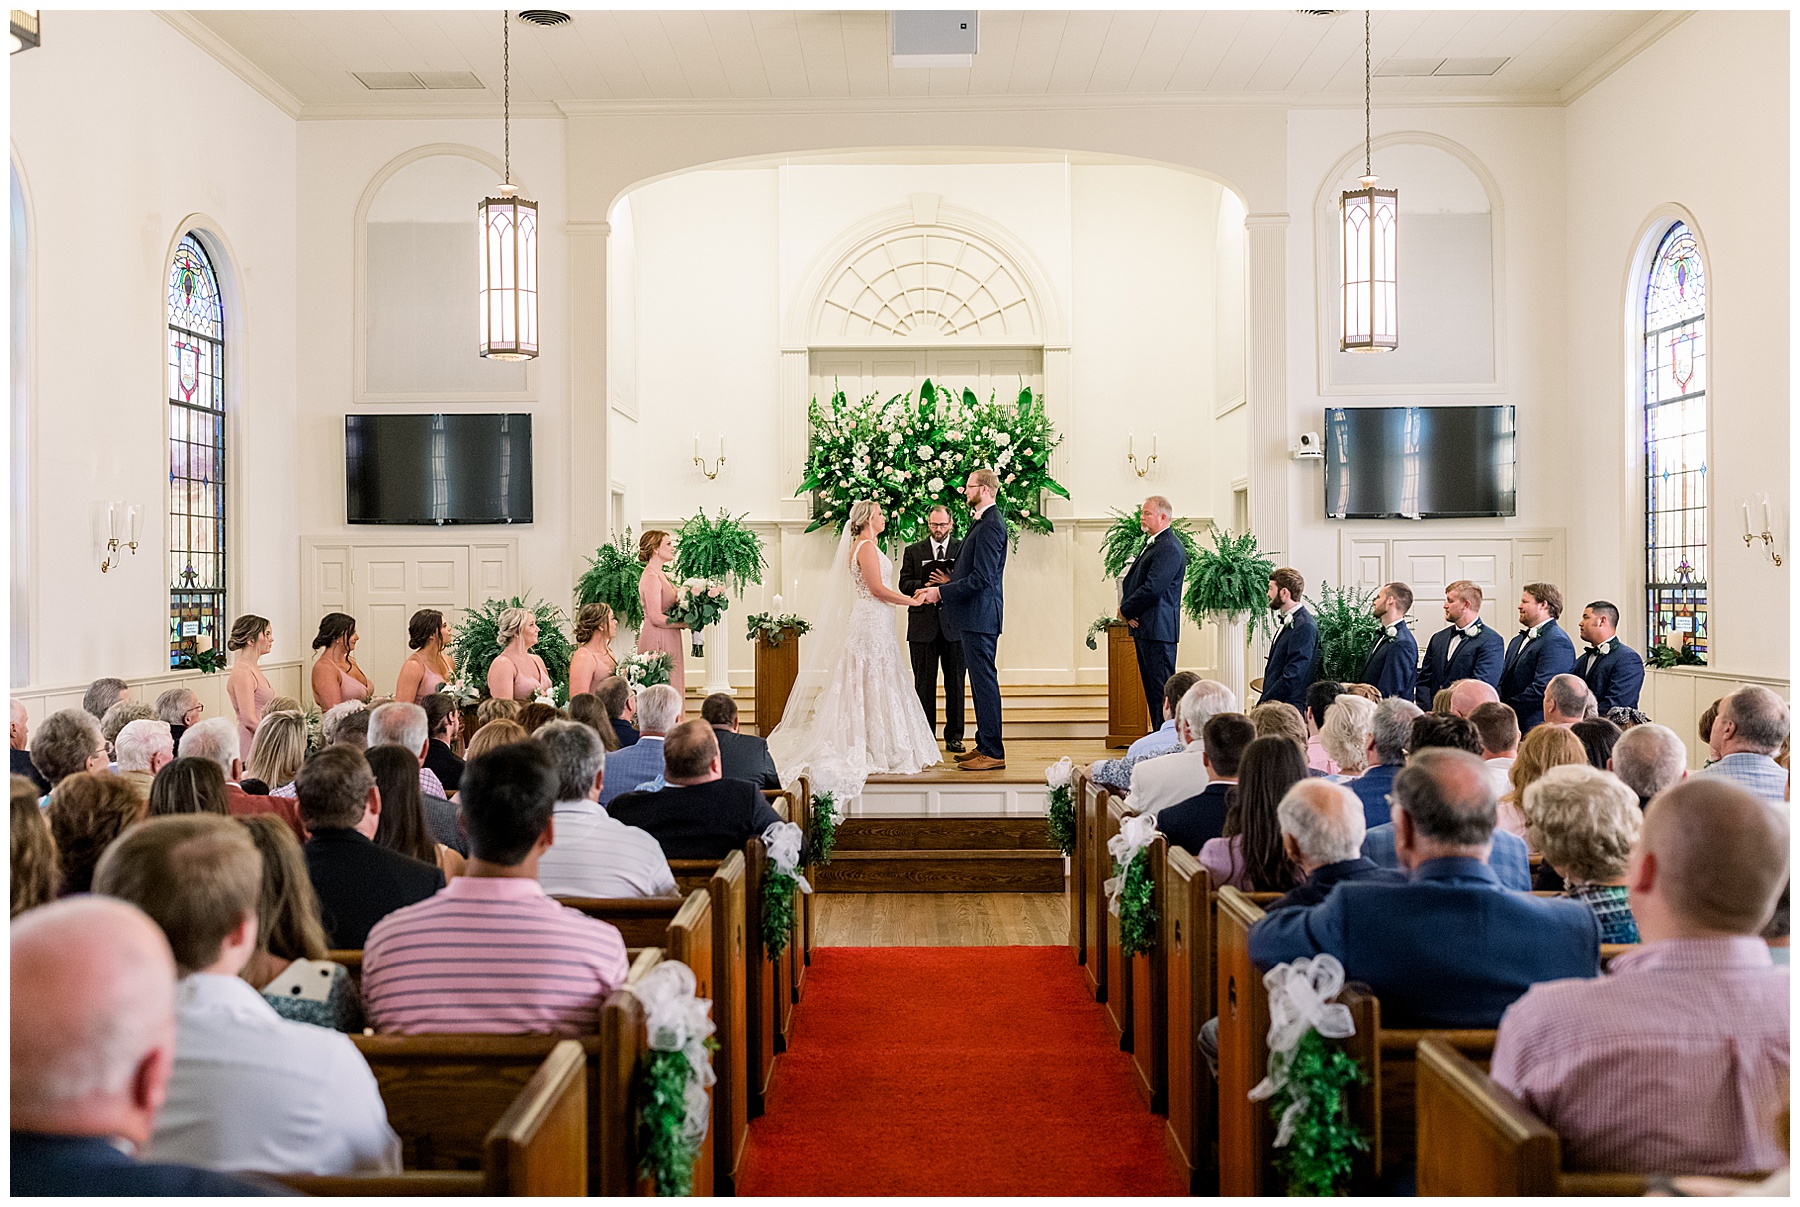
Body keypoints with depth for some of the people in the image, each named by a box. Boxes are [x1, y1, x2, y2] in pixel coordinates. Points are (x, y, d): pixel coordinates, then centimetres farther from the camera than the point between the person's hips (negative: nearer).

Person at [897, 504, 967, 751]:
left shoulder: (963, 548, 7)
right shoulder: (913, 551, 11)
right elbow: (904, 584, 4)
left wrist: (950, 583, -15)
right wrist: (926, 585, -13)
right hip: (923, 625, 0)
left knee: (955, 683, 4)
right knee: (924, 684, 3)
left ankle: (954, 737, 12)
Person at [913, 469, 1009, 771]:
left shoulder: (991, 525, -17)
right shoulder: (983, 522, 16)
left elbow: (981, 578, -22)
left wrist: (940, 592, -17)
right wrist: (939, 589, 14)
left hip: (980, 616, -11)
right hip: (974, 615, 11)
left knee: (984, 680, -6)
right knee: (980, 681, 15)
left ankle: (993, 752, -1)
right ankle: (985, 744, 23)